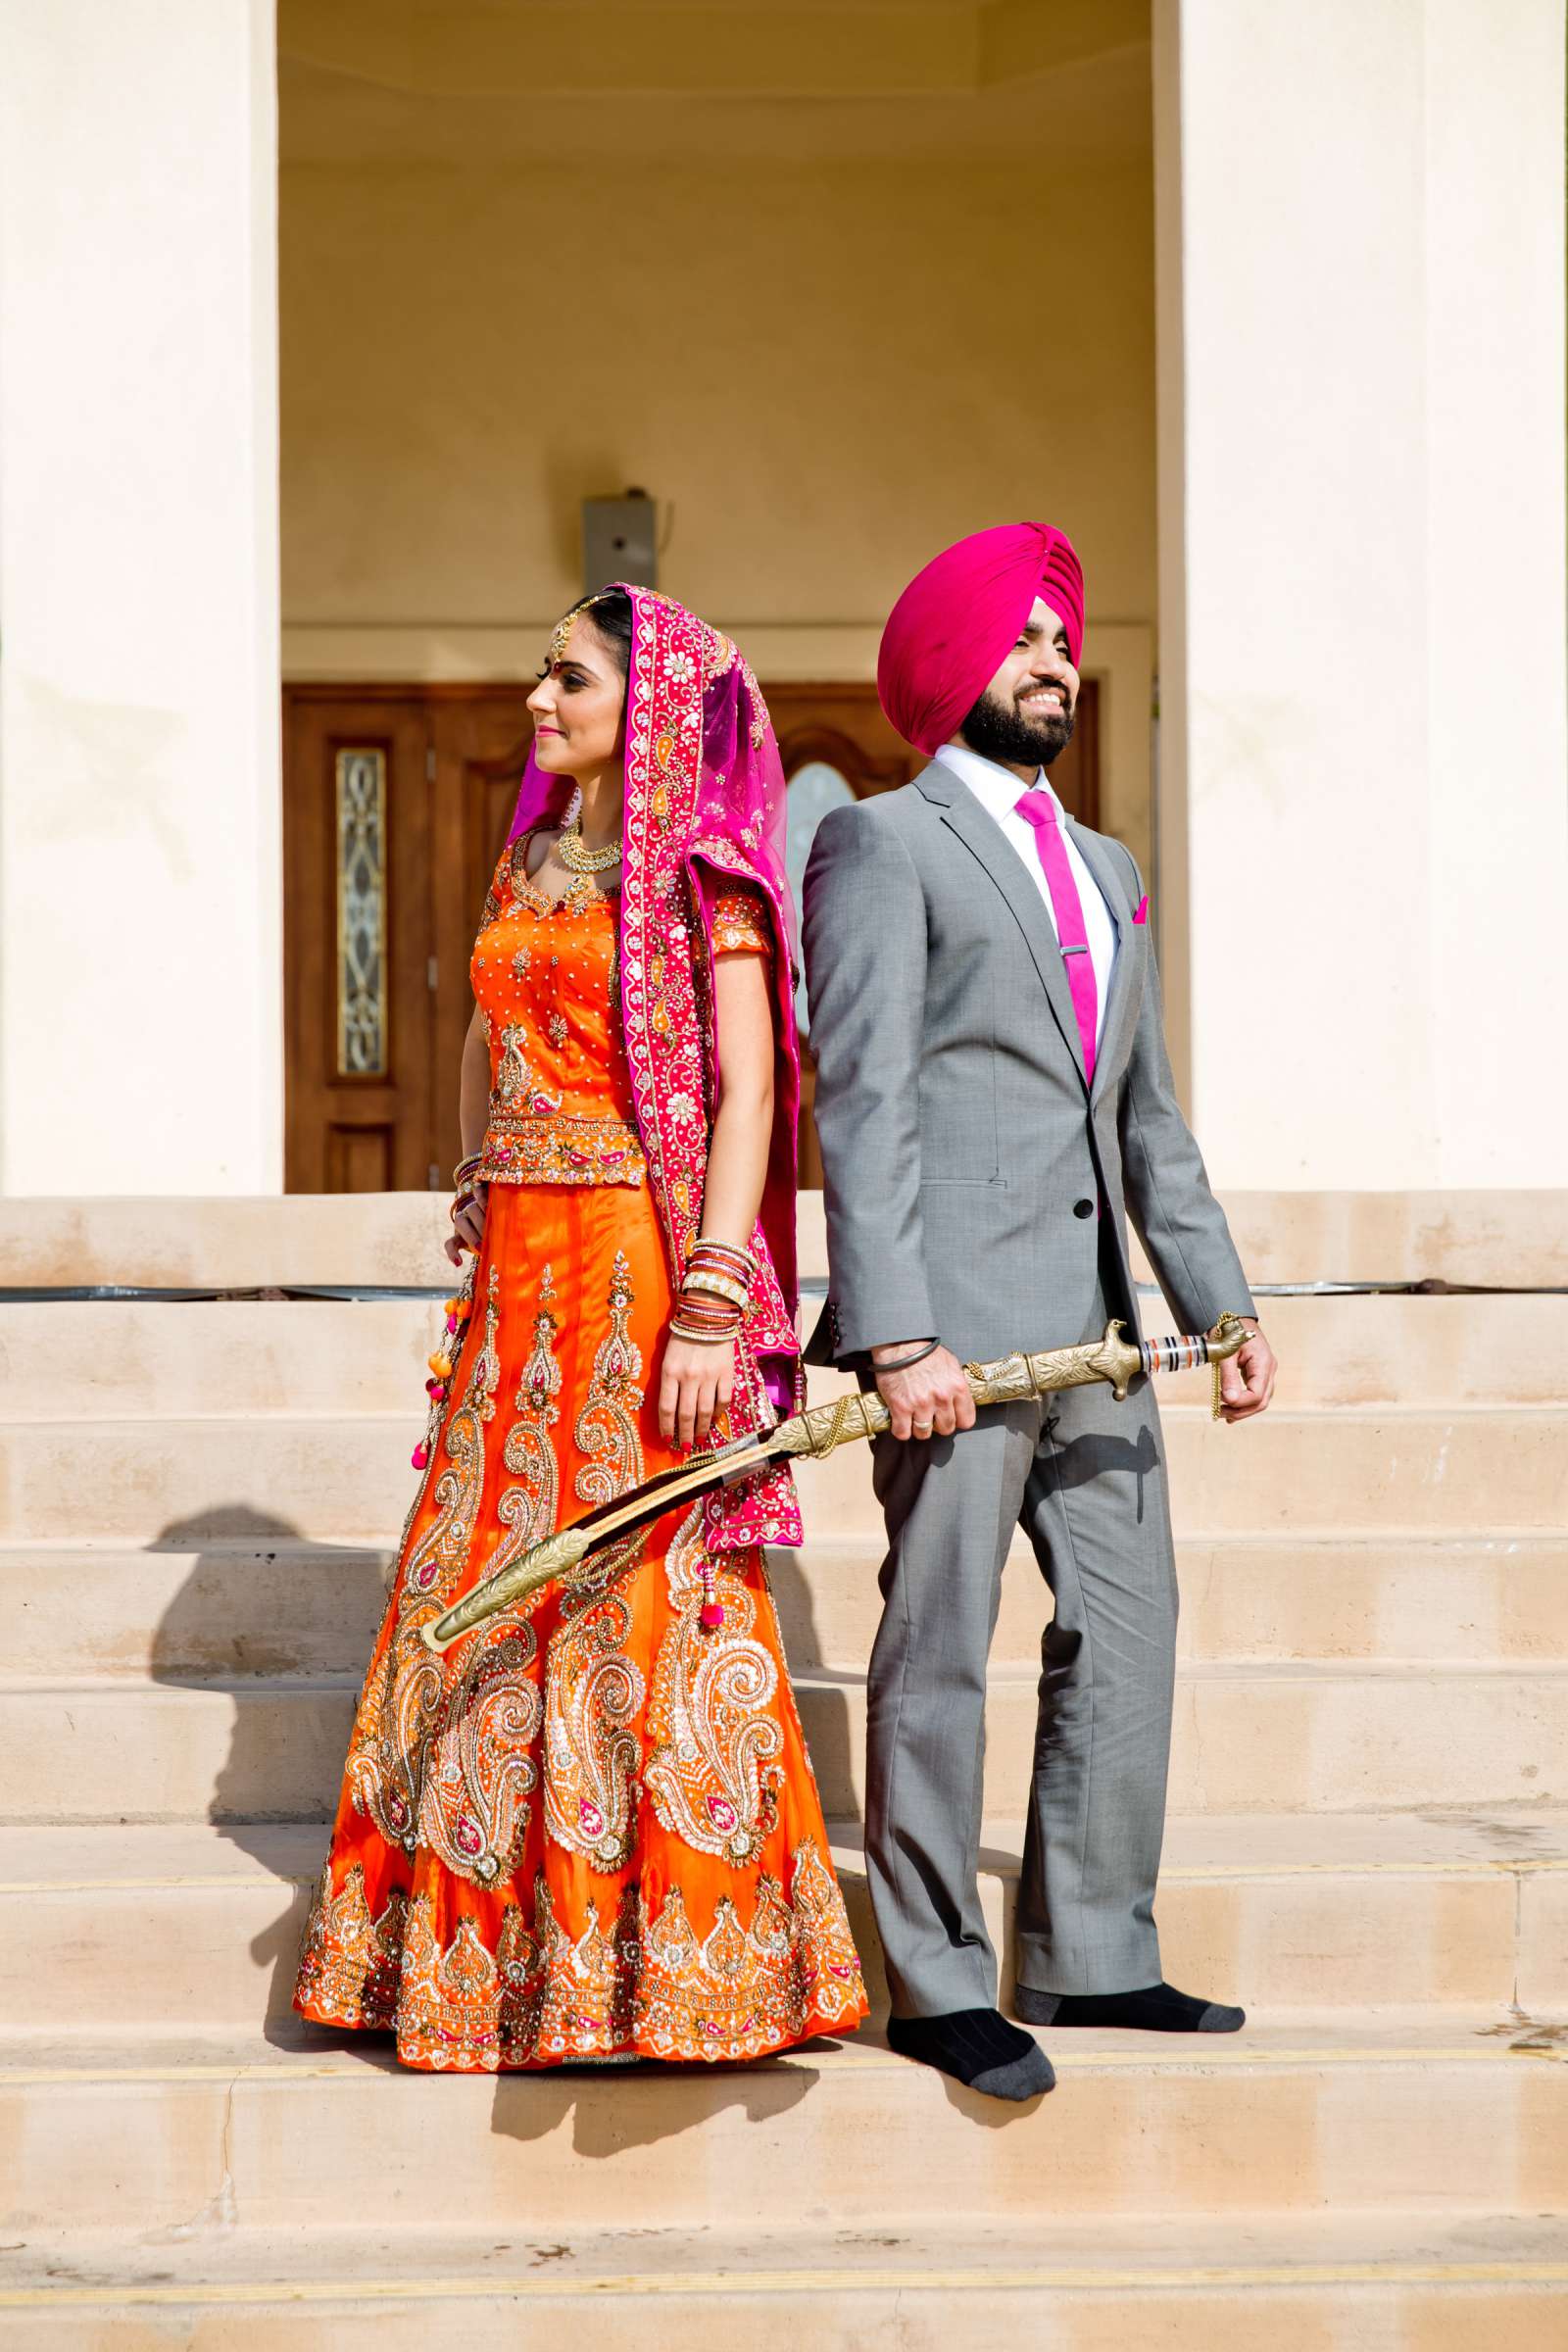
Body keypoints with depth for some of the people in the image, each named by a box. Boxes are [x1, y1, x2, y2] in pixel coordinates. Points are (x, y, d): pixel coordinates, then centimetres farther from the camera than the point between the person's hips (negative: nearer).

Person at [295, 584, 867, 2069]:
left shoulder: (701, 873, -6)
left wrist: (710, 1306, -22)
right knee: (488, 1584, 7)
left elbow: (747, 1089, -14)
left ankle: (670, 1955, 3)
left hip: (643, 1272, -7)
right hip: (524, 1271, 7)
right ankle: (490, 1943, 16)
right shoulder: (532, 859, 16)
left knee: (639, 1594, -5)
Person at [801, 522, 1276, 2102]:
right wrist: (896, 1334, -19)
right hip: (956, 1317, -8)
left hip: (1091, 1324, 8)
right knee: (938, 1649, -4)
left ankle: (1092, 1957, 18)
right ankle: (939, 1986, 4)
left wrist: (1220, 1306, 16)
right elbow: (862, 1103, -11)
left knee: (1126, 1630, 8)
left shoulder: (1105, 872, 22)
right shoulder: (883, 846, -1)